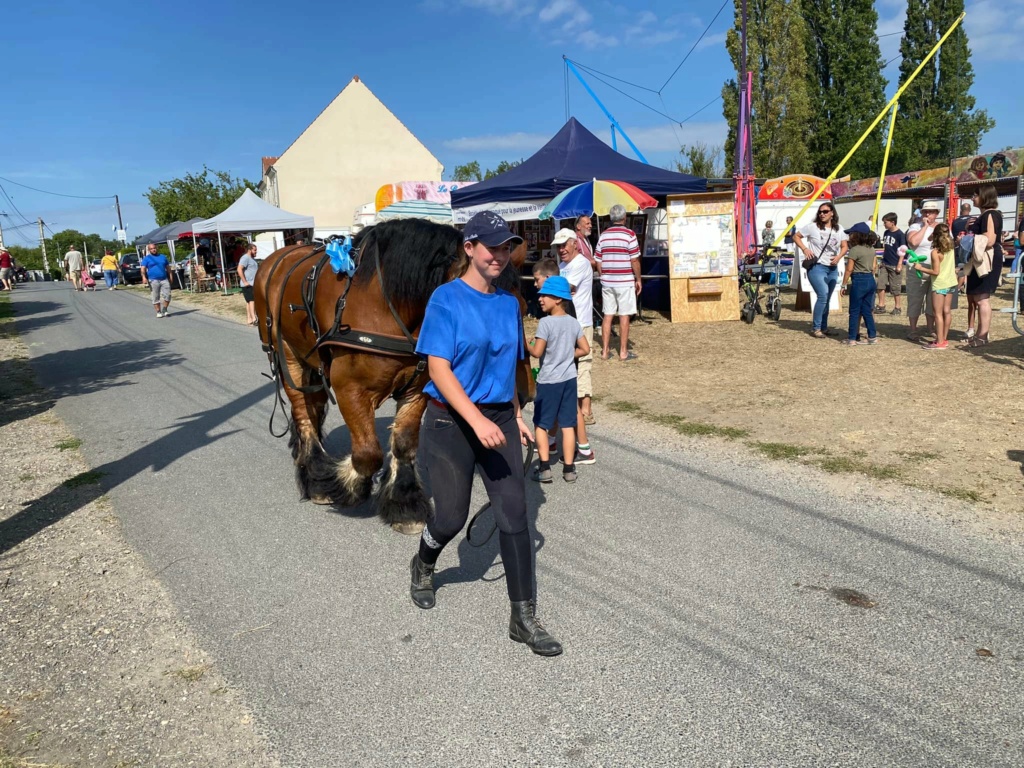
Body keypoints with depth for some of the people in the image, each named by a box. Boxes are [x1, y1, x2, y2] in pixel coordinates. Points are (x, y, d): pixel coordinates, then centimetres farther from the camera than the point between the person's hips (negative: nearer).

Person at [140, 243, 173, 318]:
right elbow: (143, 268, -6)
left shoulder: (163, 257, 16)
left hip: (164, 279, 3)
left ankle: (164, 310, 12)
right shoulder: (146, 258, 5)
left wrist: (170, 277, 16)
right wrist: (144, 277, -22)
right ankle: (158, 312, 8)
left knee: (167, 295, -5)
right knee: (155, 298, 0)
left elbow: (168, 267, 22)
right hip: (153, 280, -3)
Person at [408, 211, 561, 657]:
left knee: (514, 515, -2)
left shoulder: (508, 303, 8)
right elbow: (438, 369, -19)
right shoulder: (446, 300, -10)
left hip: (499, 420, 5)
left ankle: (524, 619, 8)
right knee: (451, 516, 5)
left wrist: (516, 416, 14)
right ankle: (423, 567, 41)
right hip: (451, 423, -4)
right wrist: (477, 421, -29)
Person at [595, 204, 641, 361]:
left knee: (607, 316, 9)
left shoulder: (603, 235, 5)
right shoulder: (629, 234, -8)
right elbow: (635, 261, -10)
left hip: (607, 282, 4)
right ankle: (623, 352, 6)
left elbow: (598, 262, 7)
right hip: (625, 282, -4)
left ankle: (605, 351, 12)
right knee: (624, 316, 2)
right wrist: (638, 280, 0)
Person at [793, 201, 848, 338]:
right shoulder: (813, 227, -4)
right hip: (817, 267, -5)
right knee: (823, 296, -18)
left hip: (833, 268, 5)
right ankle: (815, 328, -9)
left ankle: (823, 327, 23)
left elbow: (845, 246, 11)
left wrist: (838, 257, -9)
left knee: (826, 299, 12)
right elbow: (796, 236, 2)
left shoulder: (838, 230, 8)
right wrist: (804, 249, -12)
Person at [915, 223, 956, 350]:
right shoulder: (951, 248, 3)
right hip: (951, 283, 8)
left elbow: (936, 272, -21)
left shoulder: (935, 252, -18)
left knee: (938, 313, -4)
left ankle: (940, 342, -6)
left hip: (940, 285, -8)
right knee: (947, 311, 12)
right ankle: (944, 339, 19)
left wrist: (921, 268, -12)